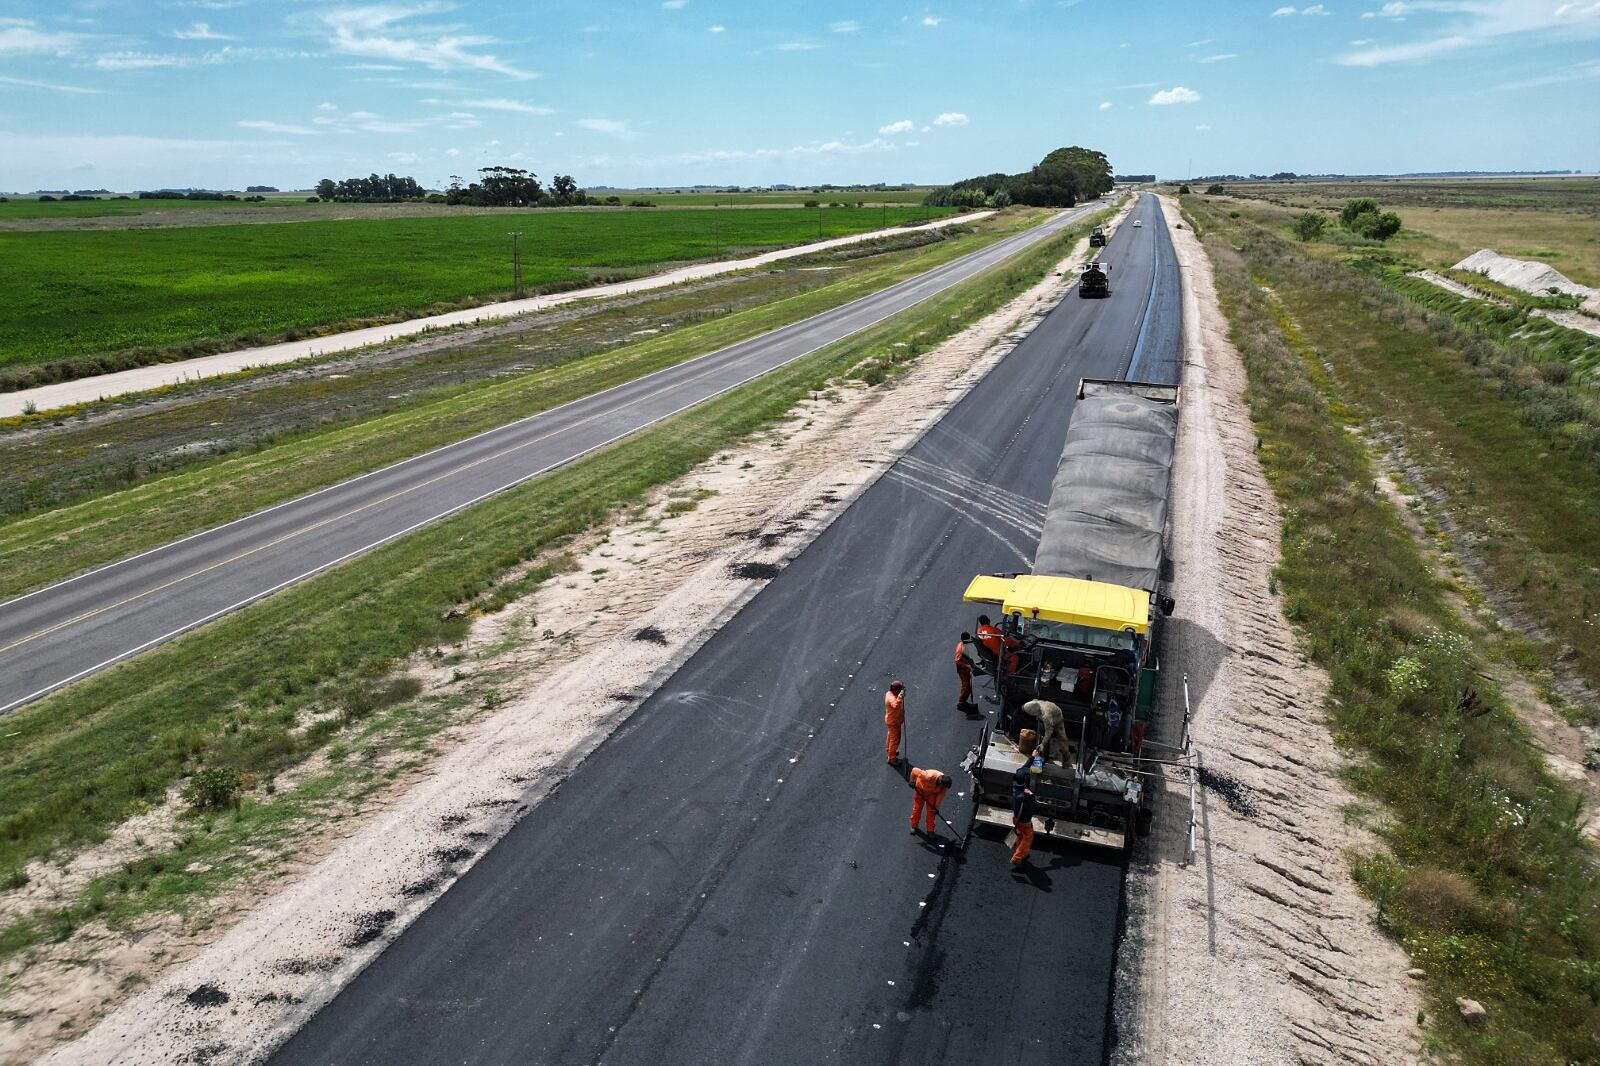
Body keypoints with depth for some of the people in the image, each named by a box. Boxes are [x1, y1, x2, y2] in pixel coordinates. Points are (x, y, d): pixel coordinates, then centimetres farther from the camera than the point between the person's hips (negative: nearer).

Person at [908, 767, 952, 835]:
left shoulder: (945, 783, -31)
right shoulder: (928, 777, -45)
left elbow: (941, 794, -15)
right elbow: (914, 770, -34)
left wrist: (936, 806, -17)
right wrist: (912, 782, -20)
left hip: (932, 793, 2)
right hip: (920, 790, -2)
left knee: (931, 811, 0)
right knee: (917, 807, 7)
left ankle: (930, 830, 15)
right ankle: (914, 826, 27)